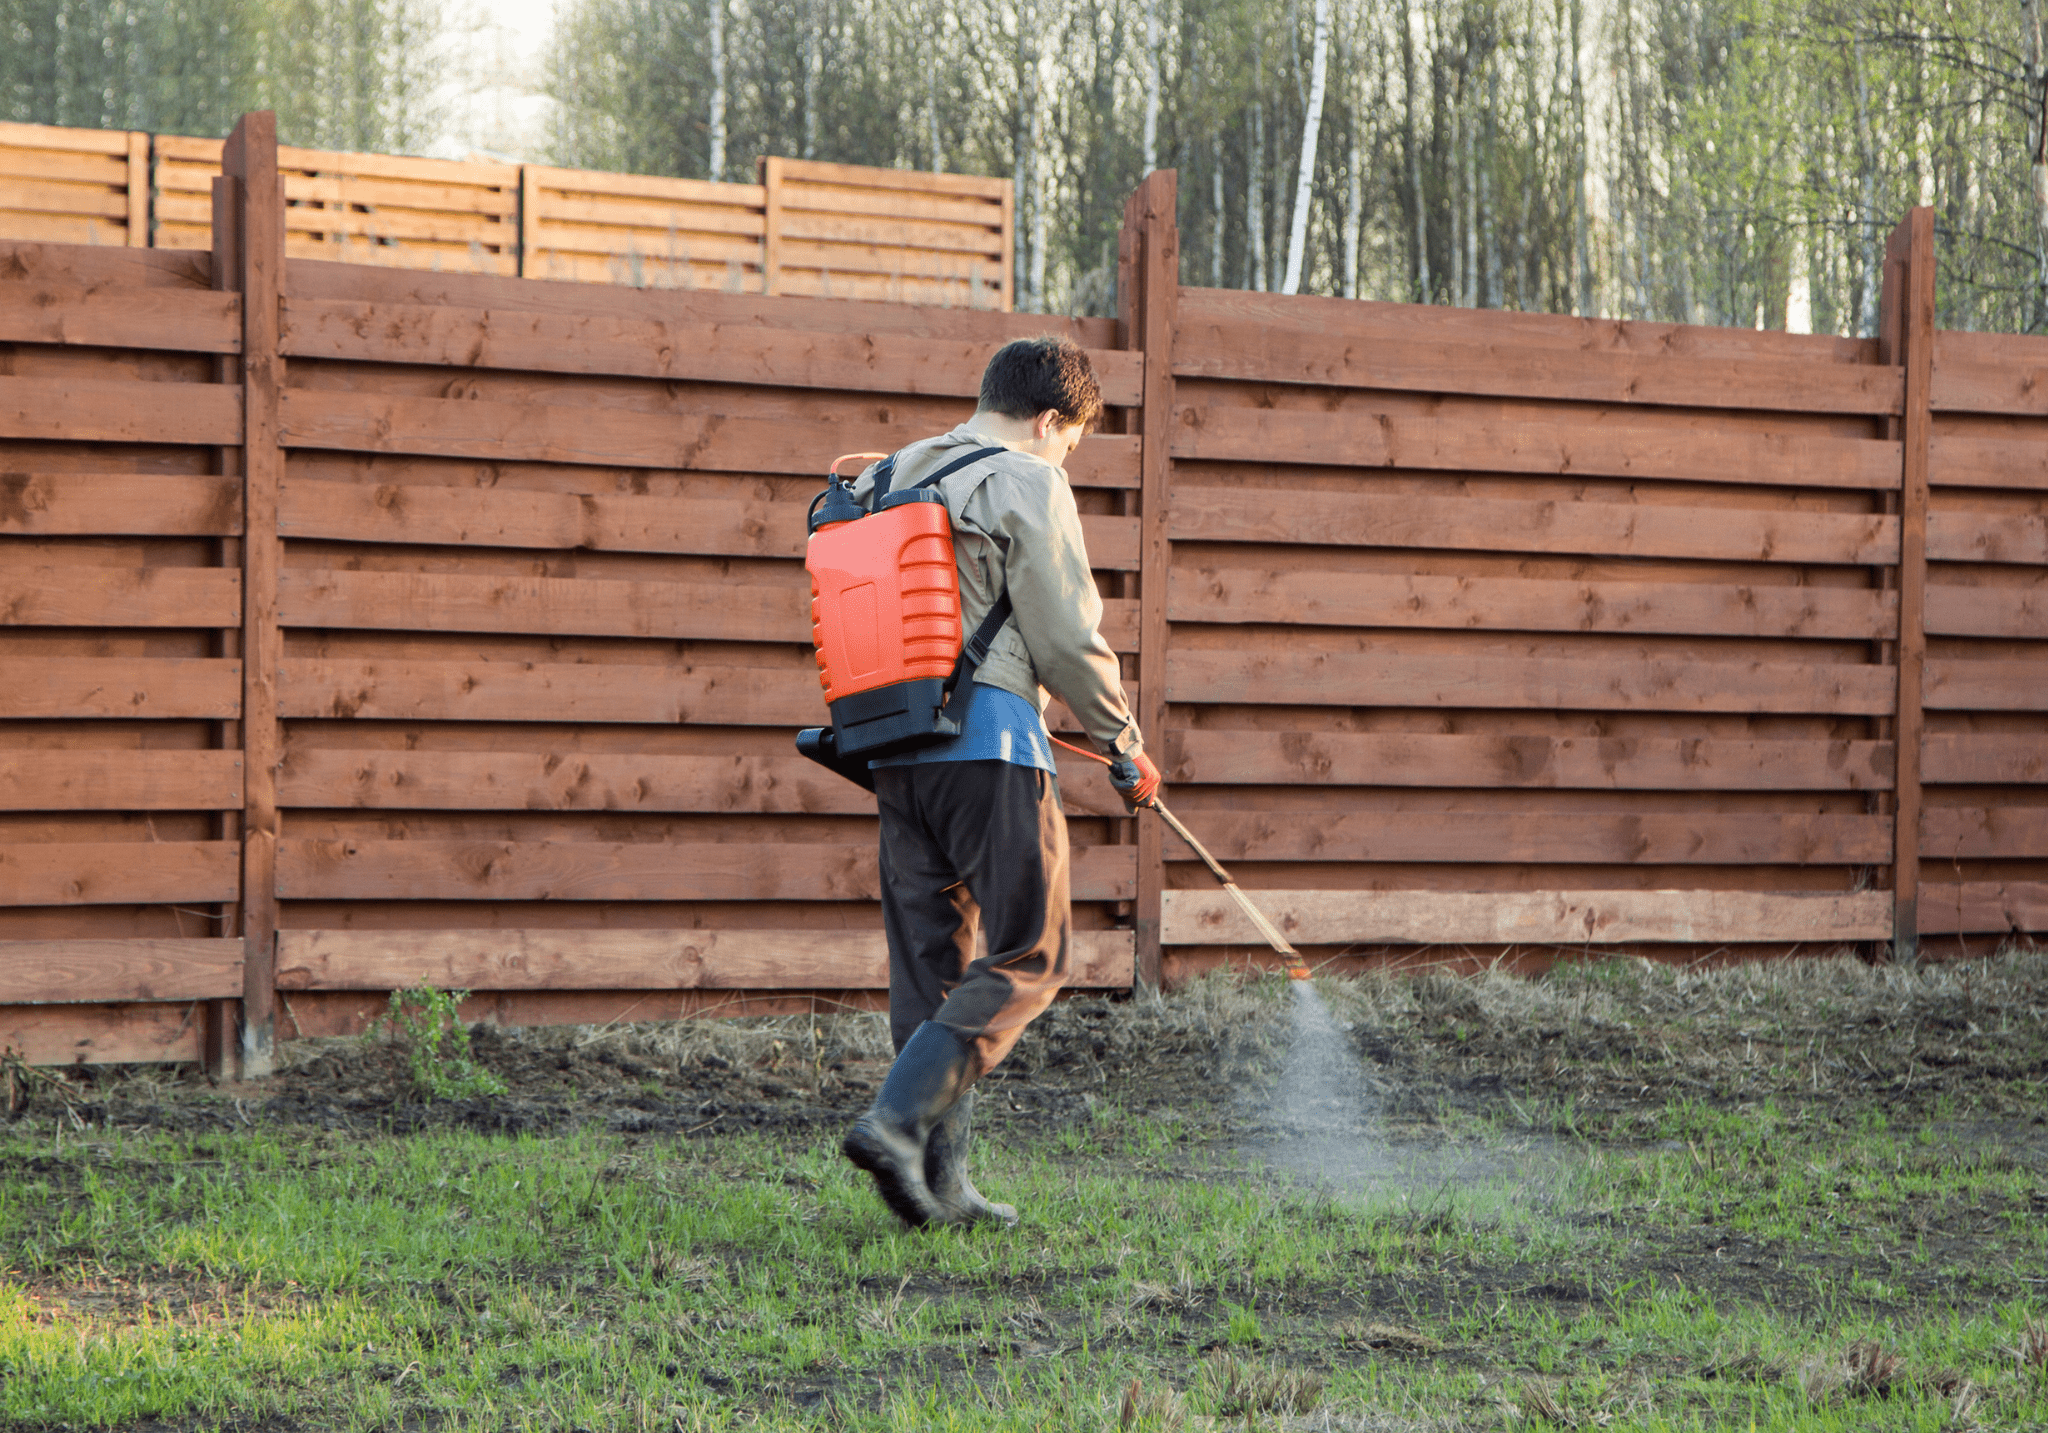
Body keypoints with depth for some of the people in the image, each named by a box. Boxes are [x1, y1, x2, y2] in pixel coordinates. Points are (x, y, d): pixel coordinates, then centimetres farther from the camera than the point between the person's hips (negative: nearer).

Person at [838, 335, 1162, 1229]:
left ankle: (938, 1184, 9)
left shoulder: (888, 479, 17)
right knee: (1028, 955, -2)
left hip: (895, 745, 8)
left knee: (929, 963, 10)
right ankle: (896, 1117, -16)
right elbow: (1067, 641, -6)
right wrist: (1124, 745, 6)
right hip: (990, 742, -8)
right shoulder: (1028, 487, -5)